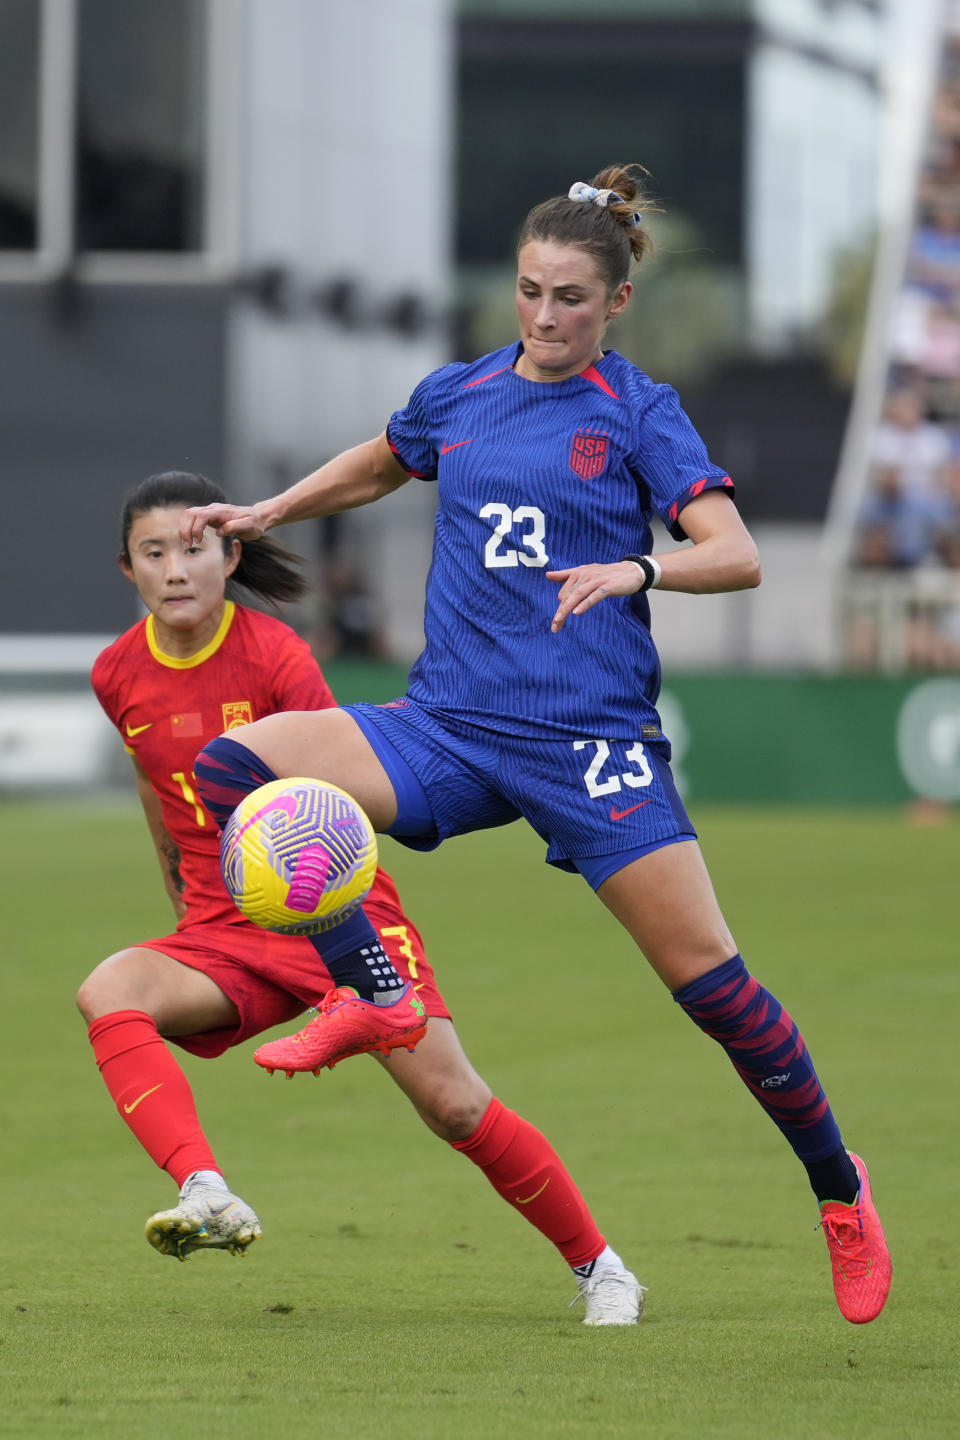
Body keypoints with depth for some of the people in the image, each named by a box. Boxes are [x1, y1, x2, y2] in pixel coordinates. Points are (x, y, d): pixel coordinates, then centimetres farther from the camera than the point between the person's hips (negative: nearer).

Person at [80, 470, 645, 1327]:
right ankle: (207, 1197, -42)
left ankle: (599, 1269, 8)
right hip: (223, 932, 3)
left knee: (455, 1105, -11)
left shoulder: (276, 656, -13)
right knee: (108, 993, -29)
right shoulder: (119, 677, 1)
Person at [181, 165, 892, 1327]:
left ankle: (840, 1192, 11)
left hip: (589, 738, -4)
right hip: (448, 728, 4)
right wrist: (268, 512, 26)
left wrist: (633, 568, -28)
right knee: (233, 766, -16)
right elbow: (378, 466, 35)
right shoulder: (456, 397, 11)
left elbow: (735, 556, -11)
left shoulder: (638, 410, -1)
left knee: (705, 976, -9)